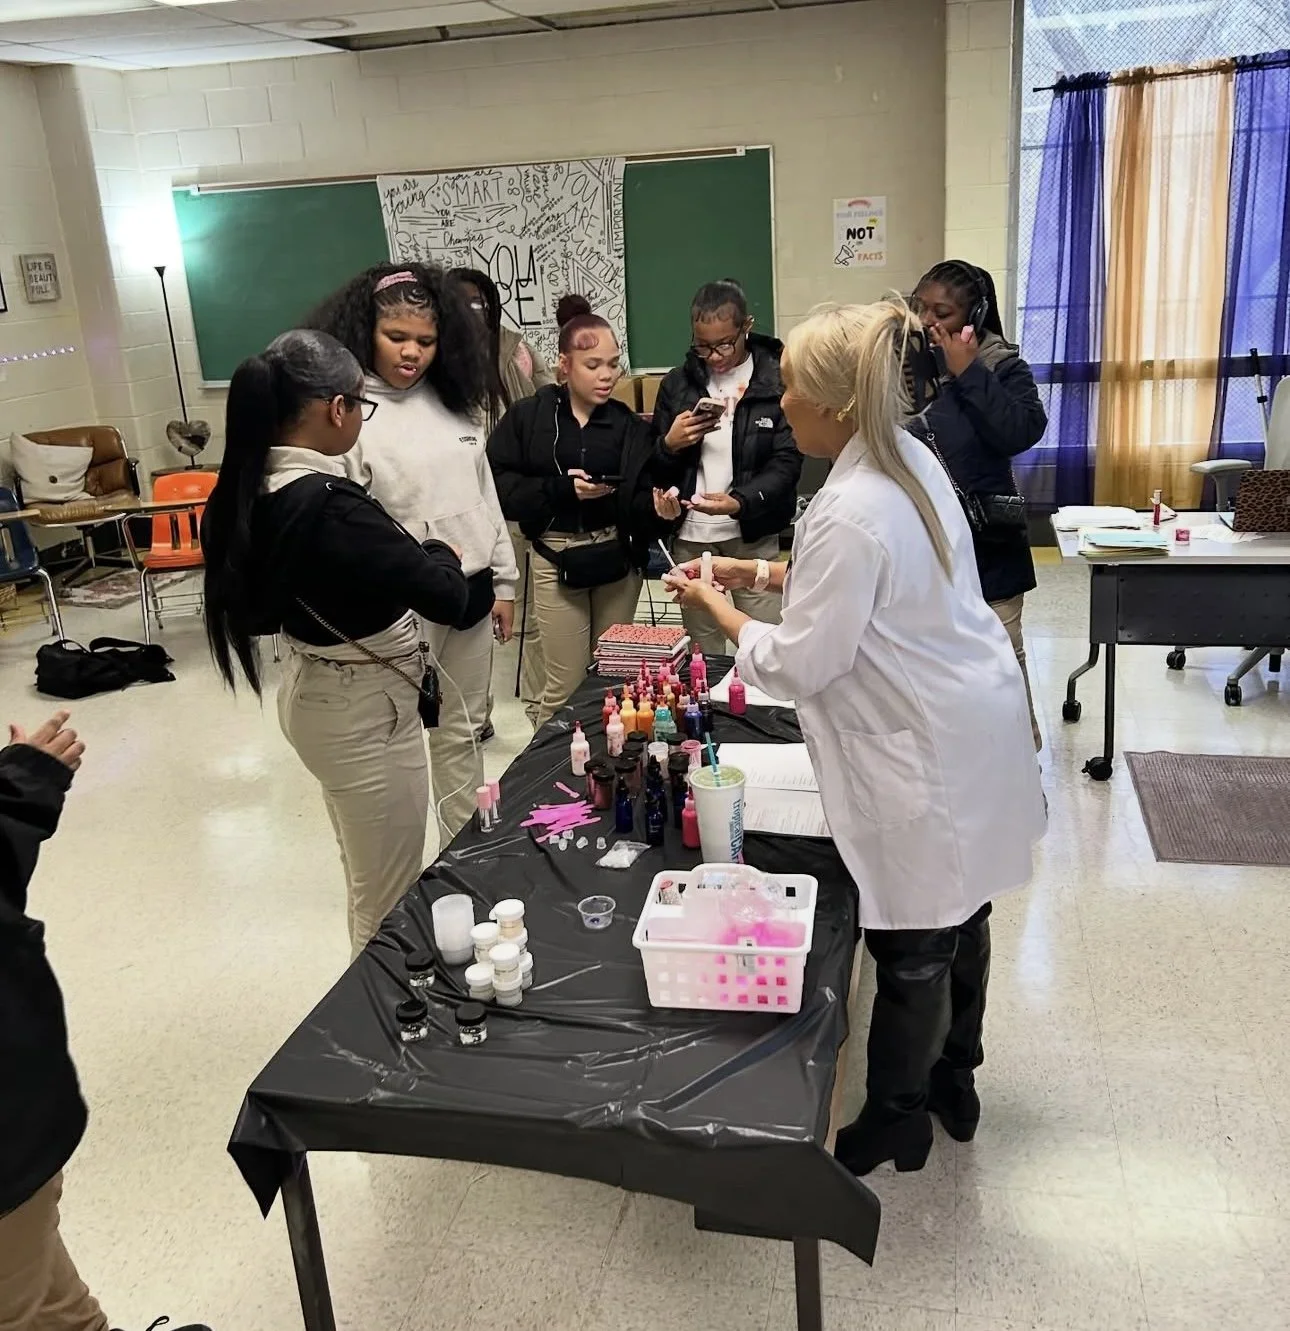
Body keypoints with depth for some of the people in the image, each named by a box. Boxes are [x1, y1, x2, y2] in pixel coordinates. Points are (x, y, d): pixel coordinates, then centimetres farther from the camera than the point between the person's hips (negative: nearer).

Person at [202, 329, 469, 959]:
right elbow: (447, 596, -27)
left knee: (370, 884, 27)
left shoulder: (253, 489, -3)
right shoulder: (330, 505, -30)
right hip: (364, 709, -10)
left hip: (316, 690, 10)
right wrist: (439, 551, -4)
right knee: (389, 903, 9)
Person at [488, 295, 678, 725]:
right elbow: (501, 486, -10)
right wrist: (560, 488, -19)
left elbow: (640, 503, 1)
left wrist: (658, 509, -21)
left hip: (617, 556, 3)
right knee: (566, 684, 0)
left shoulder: (629, 425, 5)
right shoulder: (528, 417, -4)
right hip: (556, 559, -3)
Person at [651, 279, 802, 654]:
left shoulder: (778, 381, -4)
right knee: (701, 654, 11)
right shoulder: (677, 383, 8)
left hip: (754, 535, -3)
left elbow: (786, 463, -9)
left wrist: (740, 502, -25)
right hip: (690, 535, 3)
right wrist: (670, 444, -10)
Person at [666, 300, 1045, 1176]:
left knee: (911, 947, 8)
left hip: (925, 751, -10)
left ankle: (896, 1122, 28)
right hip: (971, 724, 10)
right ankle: (955, 1083, 41)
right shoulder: (912, 459, 2)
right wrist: (765, 574, 10)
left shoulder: (850, 513, -27)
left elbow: (798, 666, -21)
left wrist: (713, 606, -6)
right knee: (957, 917, 22)